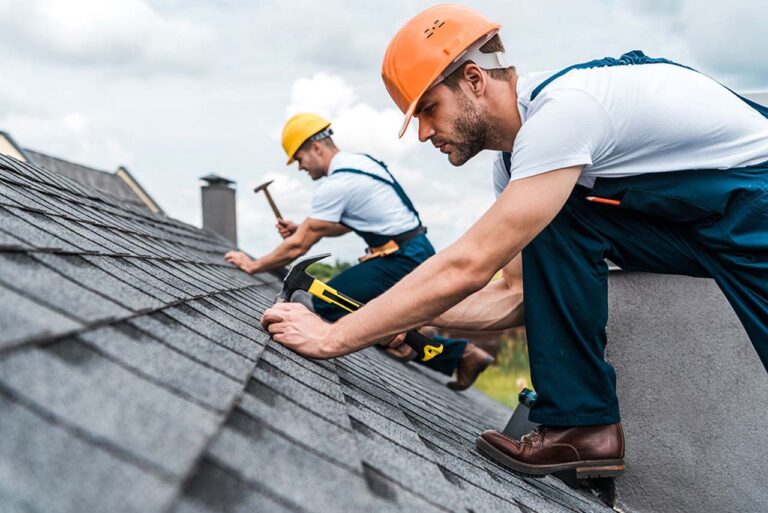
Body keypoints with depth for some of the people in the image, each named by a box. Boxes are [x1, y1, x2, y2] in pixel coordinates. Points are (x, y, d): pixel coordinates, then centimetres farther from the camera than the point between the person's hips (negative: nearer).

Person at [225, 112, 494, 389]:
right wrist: (301, 228, 13)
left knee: (326, 302, -11)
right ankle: (463, 353, 14)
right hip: (417, 253, 10)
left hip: (402, 261, -10)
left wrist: (254, 265, 0)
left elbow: (298, 246, -12)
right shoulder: (359, 161, 12)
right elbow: (343, 225, 24)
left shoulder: (335, 184, -16)